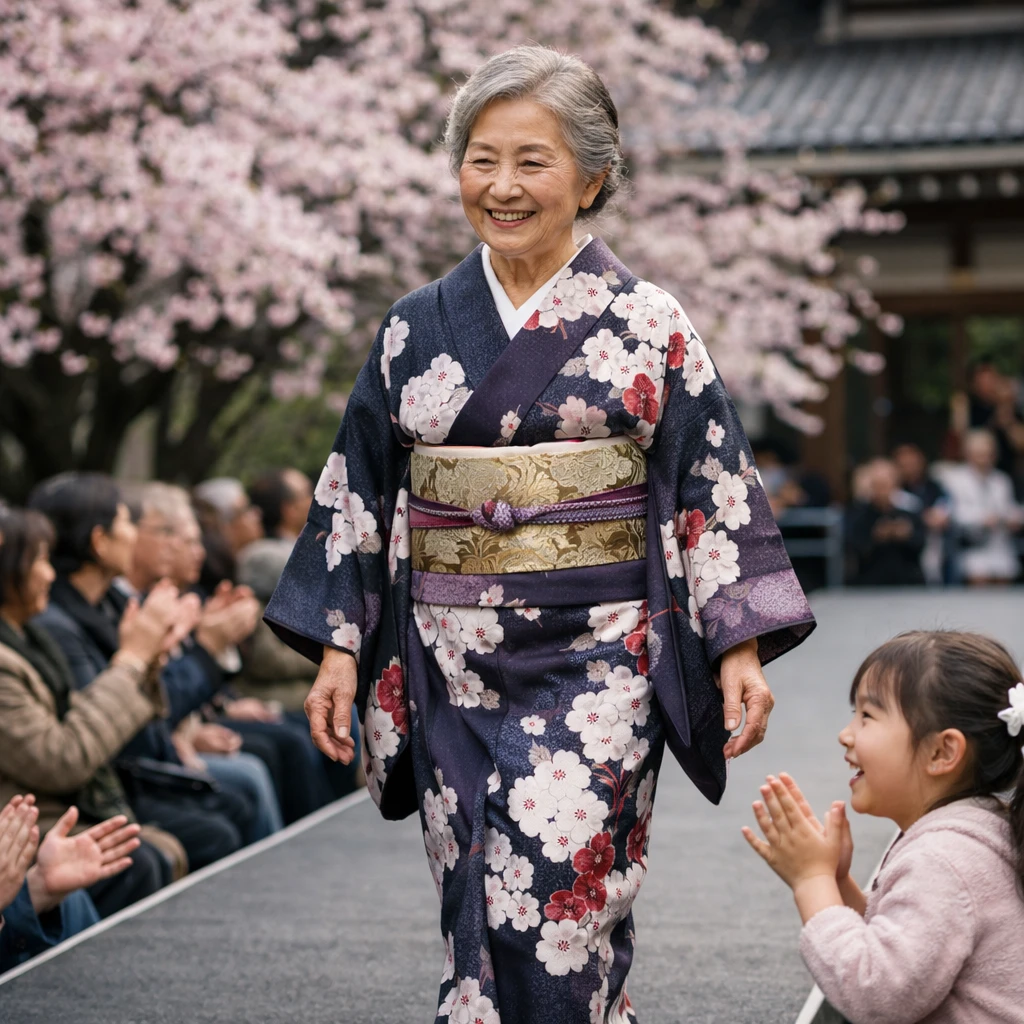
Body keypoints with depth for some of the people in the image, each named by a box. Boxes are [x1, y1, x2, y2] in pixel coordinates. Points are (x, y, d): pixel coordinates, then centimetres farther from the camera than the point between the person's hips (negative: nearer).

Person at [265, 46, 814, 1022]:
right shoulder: (416, 329, 8)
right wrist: (339, 646, 6)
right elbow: (358, 494, 11)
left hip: (598, 658, -3)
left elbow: (714, 487, -1)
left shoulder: (649, 325, 0)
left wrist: (740, 650, -7)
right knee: (479, 912, 5)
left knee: (556, 901, -12)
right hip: (452, 670, 3)